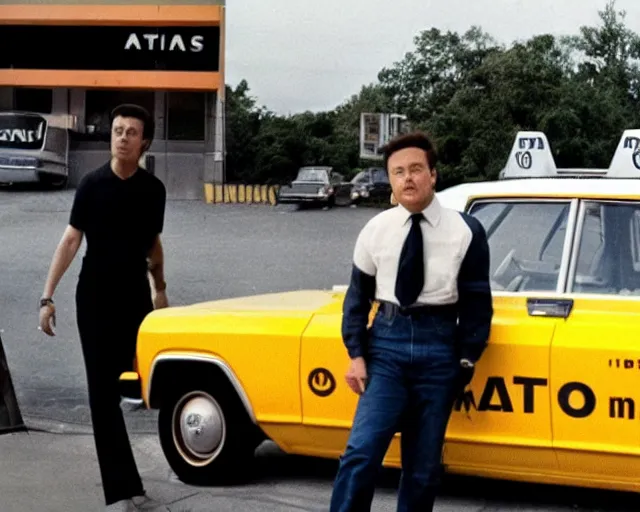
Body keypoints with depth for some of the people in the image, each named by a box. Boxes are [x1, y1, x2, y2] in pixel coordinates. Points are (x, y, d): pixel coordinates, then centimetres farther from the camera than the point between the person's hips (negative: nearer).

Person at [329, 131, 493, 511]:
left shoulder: (466, 231, -3)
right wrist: (356, 354, -1)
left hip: (438, 346, 0)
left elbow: (477, 301, 2)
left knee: (424, 466, 8)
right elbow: (358, 295, 8)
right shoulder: (376, 230, 2)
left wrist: (467, 359, -2)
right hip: (386, 342, 0)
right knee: (363, 451, -13)